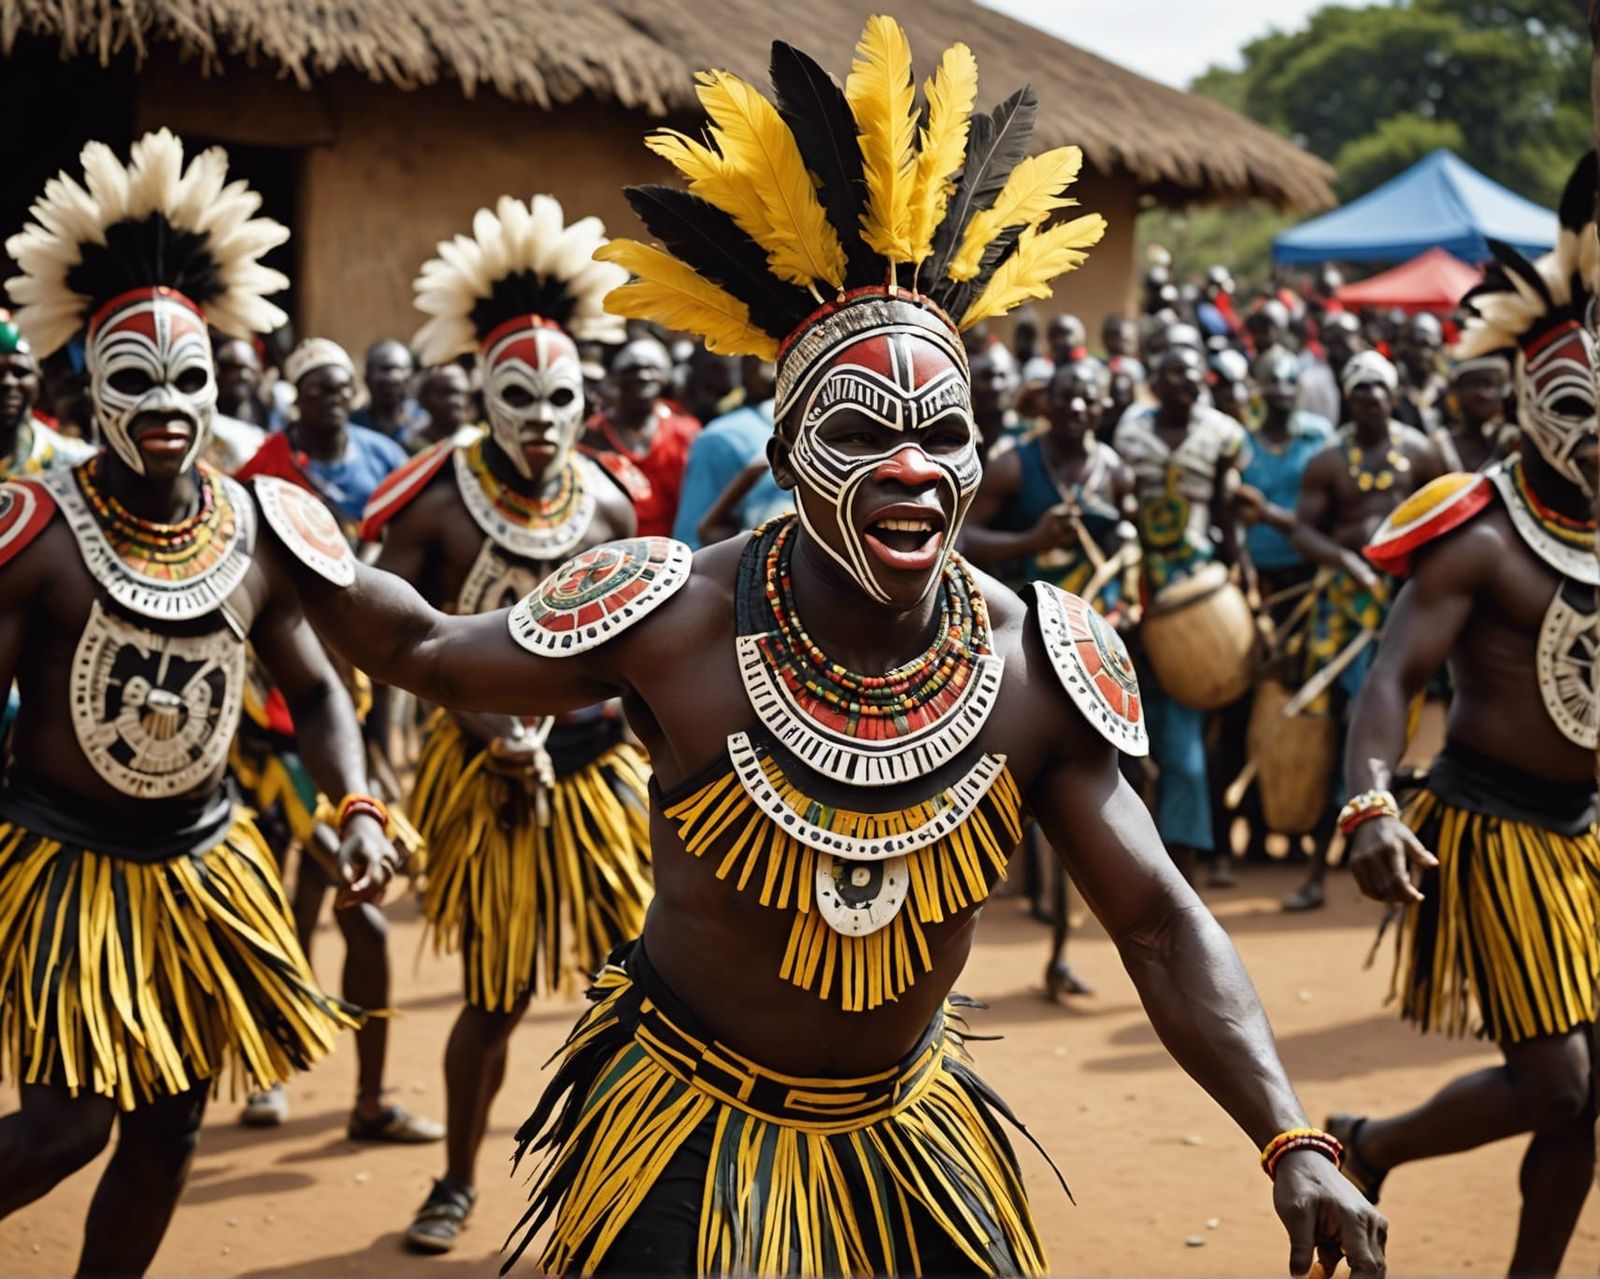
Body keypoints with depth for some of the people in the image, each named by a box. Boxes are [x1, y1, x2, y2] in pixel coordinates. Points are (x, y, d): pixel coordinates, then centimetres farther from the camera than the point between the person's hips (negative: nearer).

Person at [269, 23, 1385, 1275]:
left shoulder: (1032, 667, -13)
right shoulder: (683, 625, -19)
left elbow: (1160, 924, -10)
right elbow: (427, 646, -1)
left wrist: (1293, 1143, -20)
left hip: (910, 1140, 3)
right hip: (684, 1135, -3)